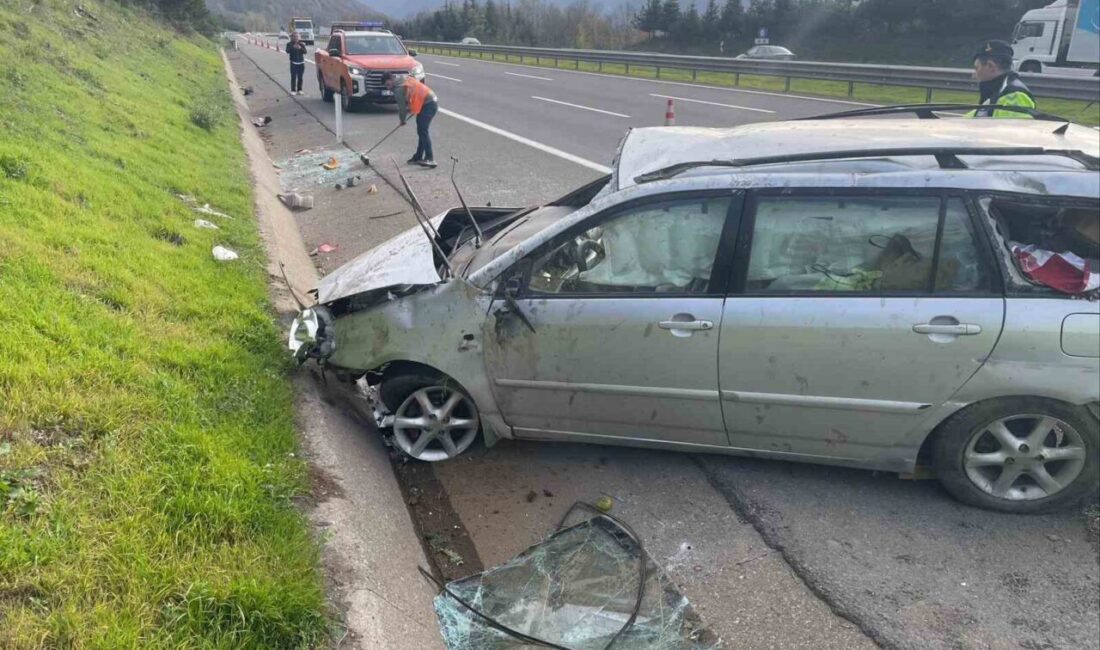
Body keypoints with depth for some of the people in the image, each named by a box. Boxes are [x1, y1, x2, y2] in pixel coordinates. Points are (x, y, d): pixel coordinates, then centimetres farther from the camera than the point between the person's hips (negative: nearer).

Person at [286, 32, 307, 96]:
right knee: (293, 77, -7)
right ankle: (293, 90, -5)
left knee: (300, 77, 4)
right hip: (293, 63, -2)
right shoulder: (289, 44, 2)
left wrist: (300, 48, -20)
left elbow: (305, 52, -2)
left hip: (301, 62, 3)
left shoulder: (302, 44, 8)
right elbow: (287, 51, -12)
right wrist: (293, 47, -26)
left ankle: (299, 90, 12)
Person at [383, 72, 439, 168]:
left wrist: (402, 120, 11)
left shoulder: (399, 89, -11)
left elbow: (402, 106, -4)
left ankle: (430, 159, -22)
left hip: (428, 104, -10)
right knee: (421, 131, 15)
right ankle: (418, 157, 22)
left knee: (423, 131, -15)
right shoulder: (404, 77, 18)